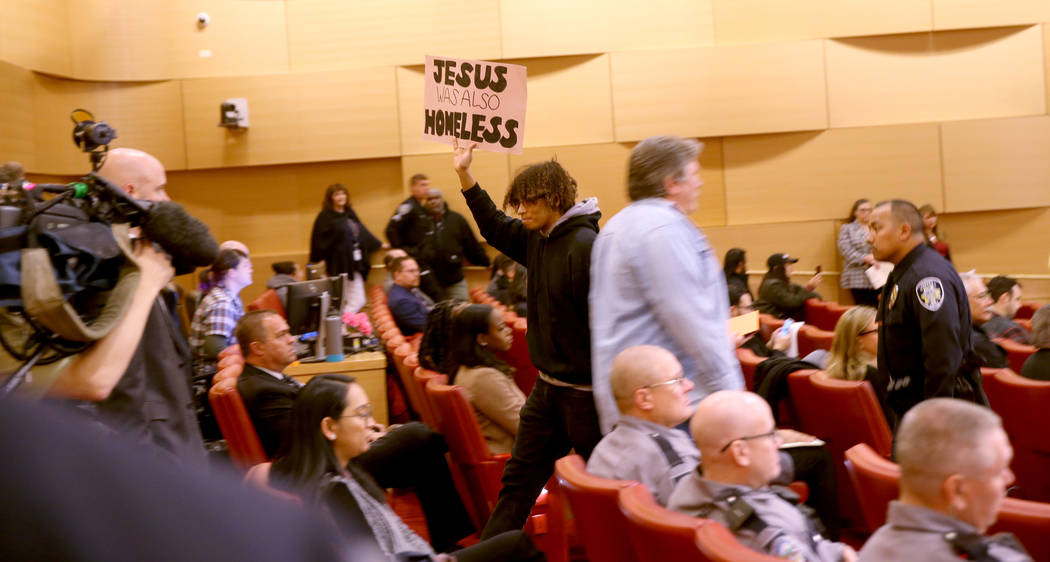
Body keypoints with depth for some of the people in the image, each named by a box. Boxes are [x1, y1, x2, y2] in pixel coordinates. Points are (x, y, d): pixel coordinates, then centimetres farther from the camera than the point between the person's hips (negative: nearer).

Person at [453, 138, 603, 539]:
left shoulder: (586, 246, -19)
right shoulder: (537, 239, 8)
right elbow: (495, 228, 26)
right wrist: (465, 175, 20)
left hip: (585, 390, -9)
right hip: (548, 385, 9)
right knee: (519, 477, 14)